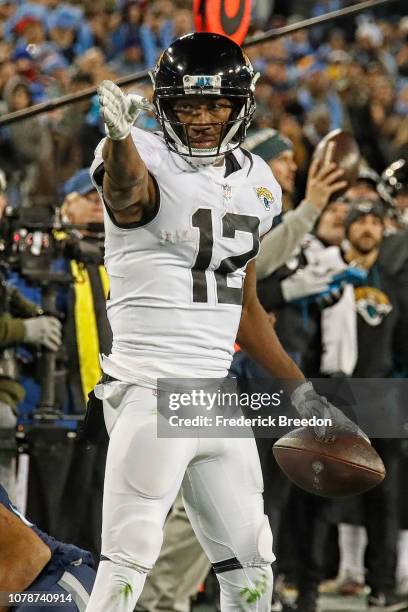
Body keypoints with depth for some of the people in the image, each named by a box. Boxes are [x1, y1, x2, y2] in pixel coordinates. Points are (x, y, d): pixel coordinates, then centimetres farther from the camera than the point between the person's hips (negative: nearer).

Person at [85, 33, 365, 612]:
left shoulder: (255, 183, 13)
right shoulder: (149, 163, -10)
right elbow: (125, 189, -38)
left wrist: (301, 390, 21)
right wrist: (119, 133, -61)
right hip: (152, 388, -7)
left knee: (250, 565, 12)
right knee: (128, 561, -15)